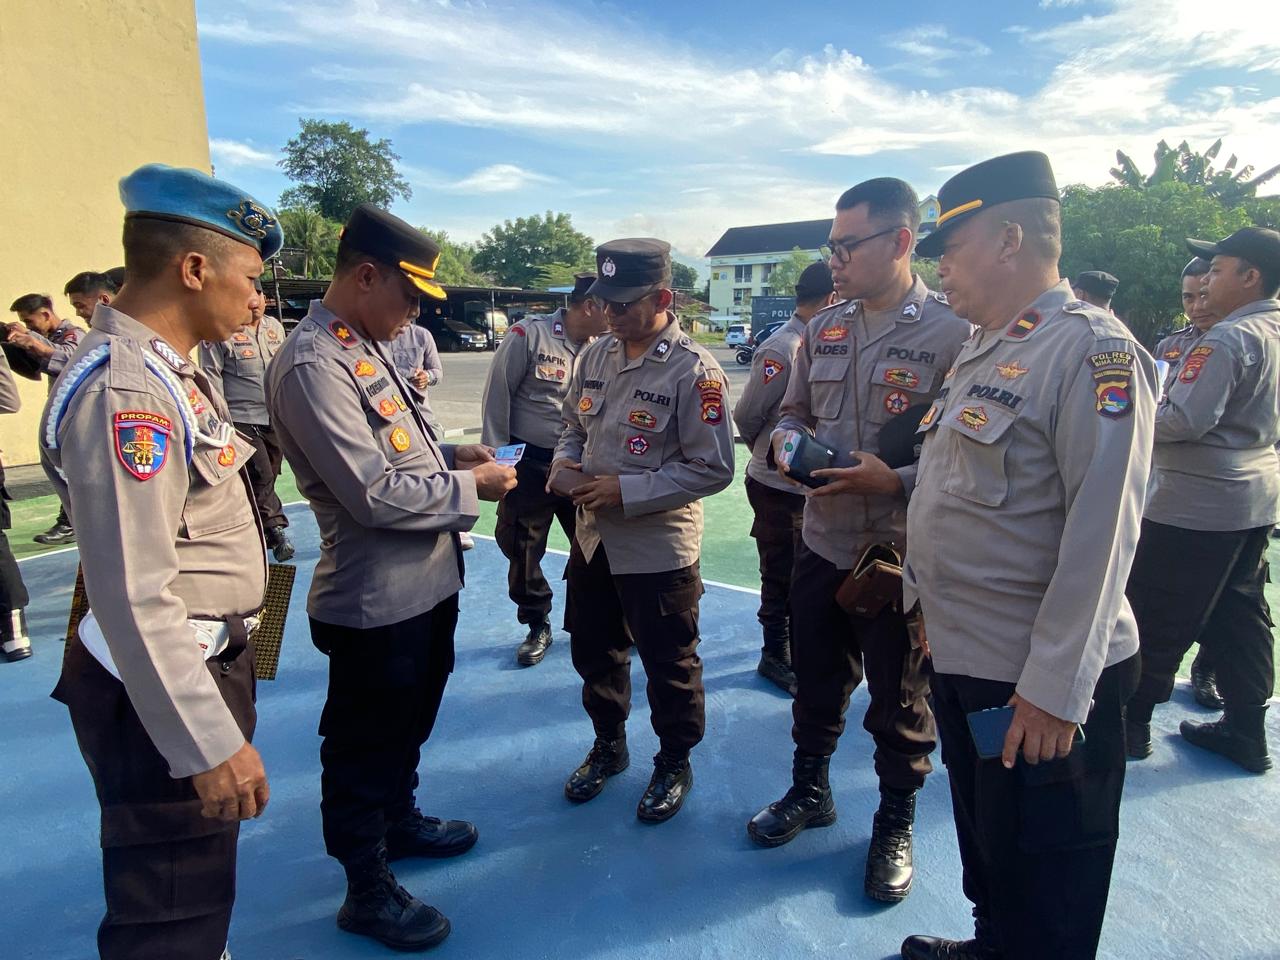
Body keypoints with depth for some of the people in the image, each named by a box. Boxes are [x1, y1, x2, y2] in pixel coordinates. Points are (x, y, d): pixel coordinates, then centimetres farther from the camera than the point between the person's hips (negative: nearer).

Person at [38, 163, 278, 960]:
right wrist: (209, 743, -22)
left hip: (208, 660, 10)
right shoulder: (125, 391, -23)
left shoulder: (168, 369, 8)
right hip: (163, 691, -10)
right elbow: (134, 597, -27)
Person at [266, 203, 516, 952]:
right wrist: (471, 487, -15)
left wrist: (449, 451, 4)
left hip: (428, 580, 10)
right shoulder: (313, 365, -22)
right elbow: (375, 494, -26)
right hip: (377, 600, -9)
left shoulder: (368, 345, 9)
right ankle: (368, 889, 32)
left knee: (410, 723, 27)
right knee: (365, 745, 11)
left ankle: (400, 821, 51)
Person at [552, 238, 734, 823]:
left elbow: (714, 468, -18)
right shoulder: (595, 356, 3)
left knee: (669, 665, 12)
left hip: (659, 548, -6)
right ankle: (608, 746, 46)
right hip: (592, 538, 7)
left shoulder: (694, 371, -17)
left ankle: (673, 764, 37)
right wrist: (564, 462, -7)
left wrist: (628, 491, -22)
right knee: (594, 653, 21)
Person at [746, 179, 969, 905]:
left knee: (900, 701, 14)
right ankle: (810, 791, 44)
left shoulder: (952, 332, -13)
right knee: (816, 680, 20)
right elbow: (794, 409, 15)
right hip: (823, 543, 5)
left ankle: (895, 826, 37)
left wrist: (896, 479, -25)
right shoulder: (824, 328, 6)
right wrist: (785, 440, -6)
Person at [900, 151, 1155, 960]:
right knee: (982, 841, 27)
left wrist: (1054, 690, -22)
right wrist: (926, 601, 17)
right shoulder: (984, 348, 10)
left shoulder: (1092, 350, -17)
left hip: (1039, 685, -8)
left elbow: (1103, 529, -23)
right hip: (962, 658, 9)